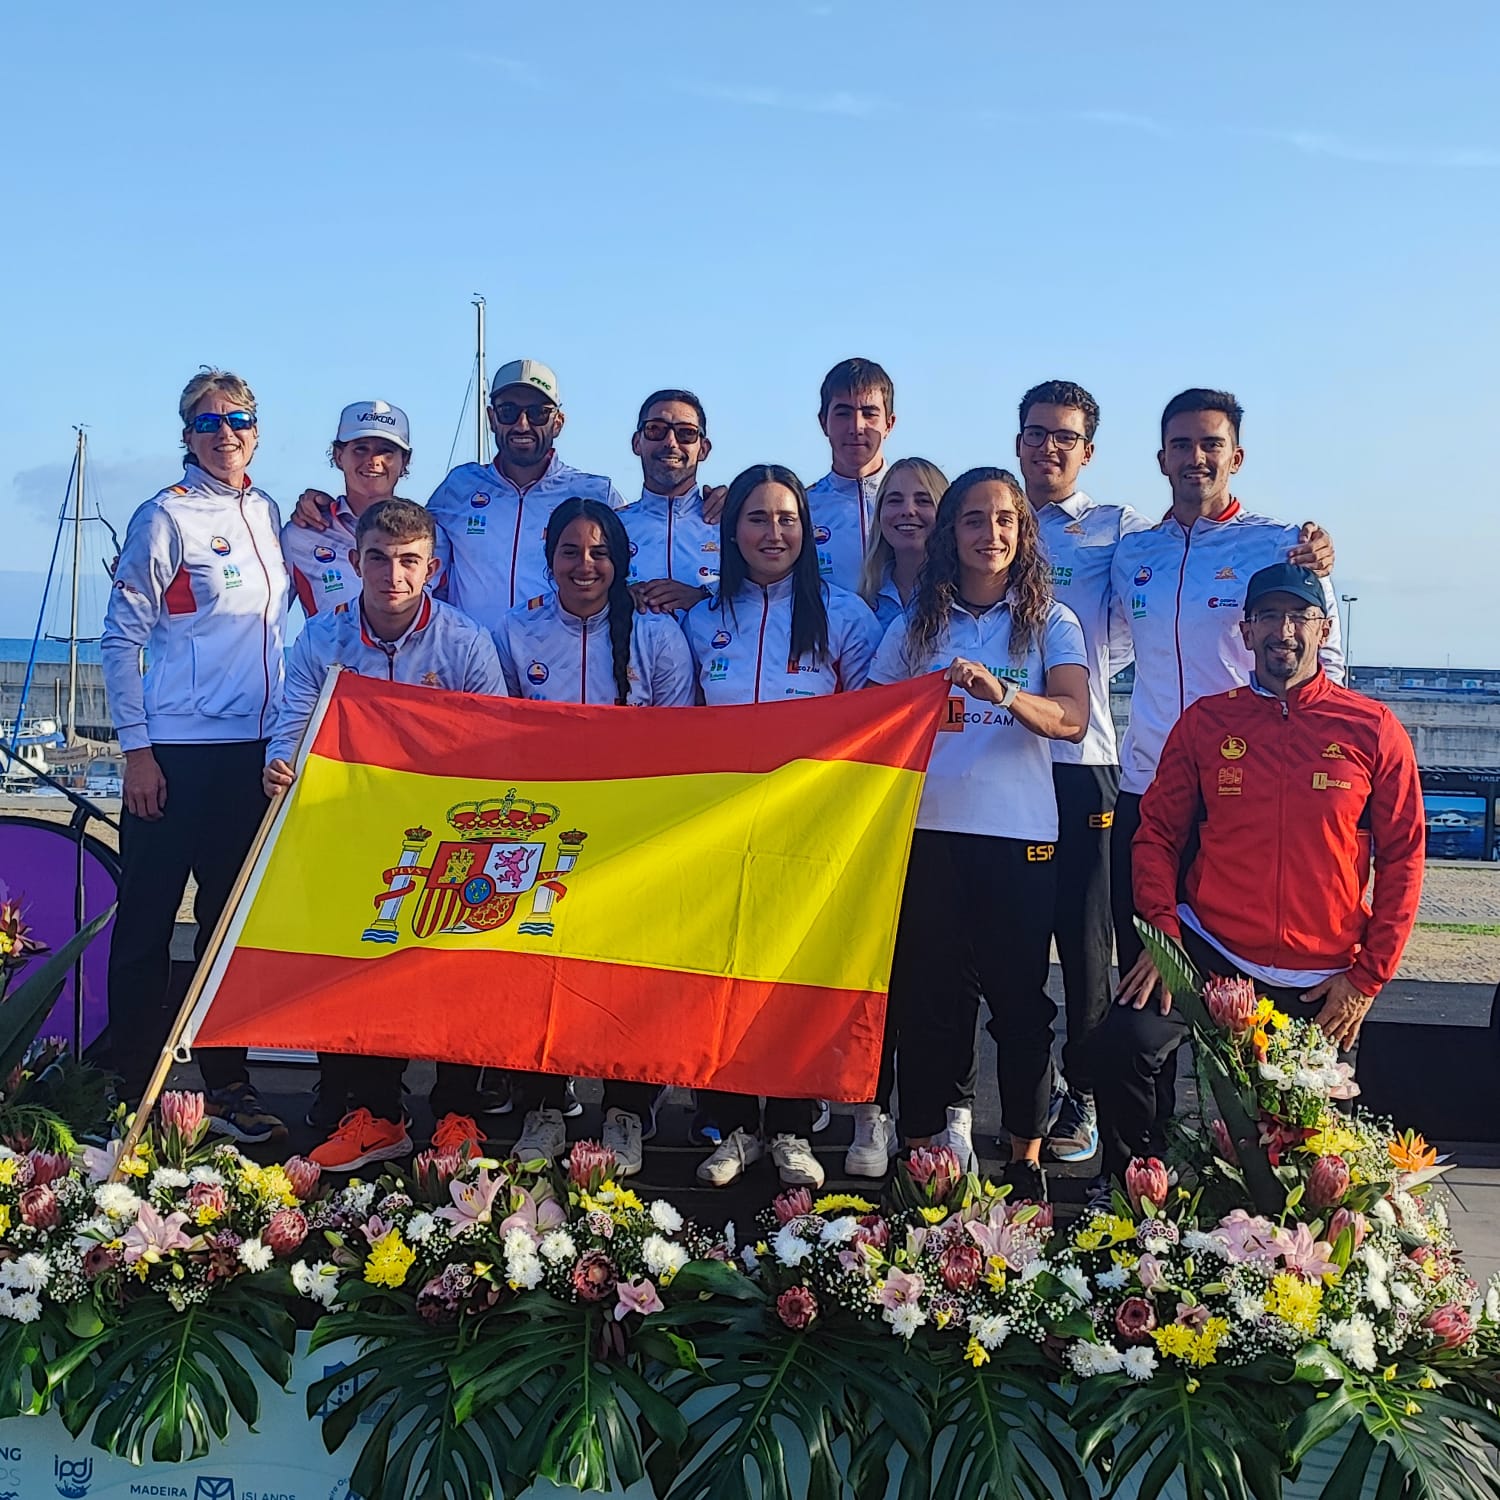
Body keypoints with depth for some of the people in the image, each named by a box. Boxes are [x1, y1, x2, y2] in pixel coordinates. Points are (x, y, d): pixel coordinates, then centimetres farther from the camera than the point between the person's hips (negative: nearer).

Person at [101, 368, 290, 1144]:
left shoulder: (266, 513, 11)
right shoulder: (166, 517, -7)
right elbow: (120, 637, -8)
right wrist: (136, 749, -12)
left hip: (253, 746, 6)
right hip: (177, 750, -6)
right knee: (147, 914, 1)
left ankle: (227, 1081, 22)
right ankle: (134, 1088, 12)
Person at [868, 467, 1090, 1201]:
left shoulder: (1051, 622, 6)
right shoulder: (915, 624, 13)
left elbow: (1073, 718, -10)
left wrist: (1001, 693, -29)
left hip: (1019, 835, -1)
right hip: (927, 830, 2)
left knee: (1020, 995, 0)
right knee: (927, 994, 3)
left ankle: (1026, 1151, 13)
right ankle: (925, 1145, 14)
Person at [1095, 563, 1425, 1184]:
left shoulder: (1372, 730, 0)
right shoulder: (1205, 721, 3)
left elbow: (1402, 858, 2)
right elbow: (1158, 832, 6)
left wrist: (1367, 977, -3)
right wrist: (1163, 931, -9)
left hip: (1324, 981, 1)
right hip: (1210, 956, 0)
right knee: (1124, 1044, -23)